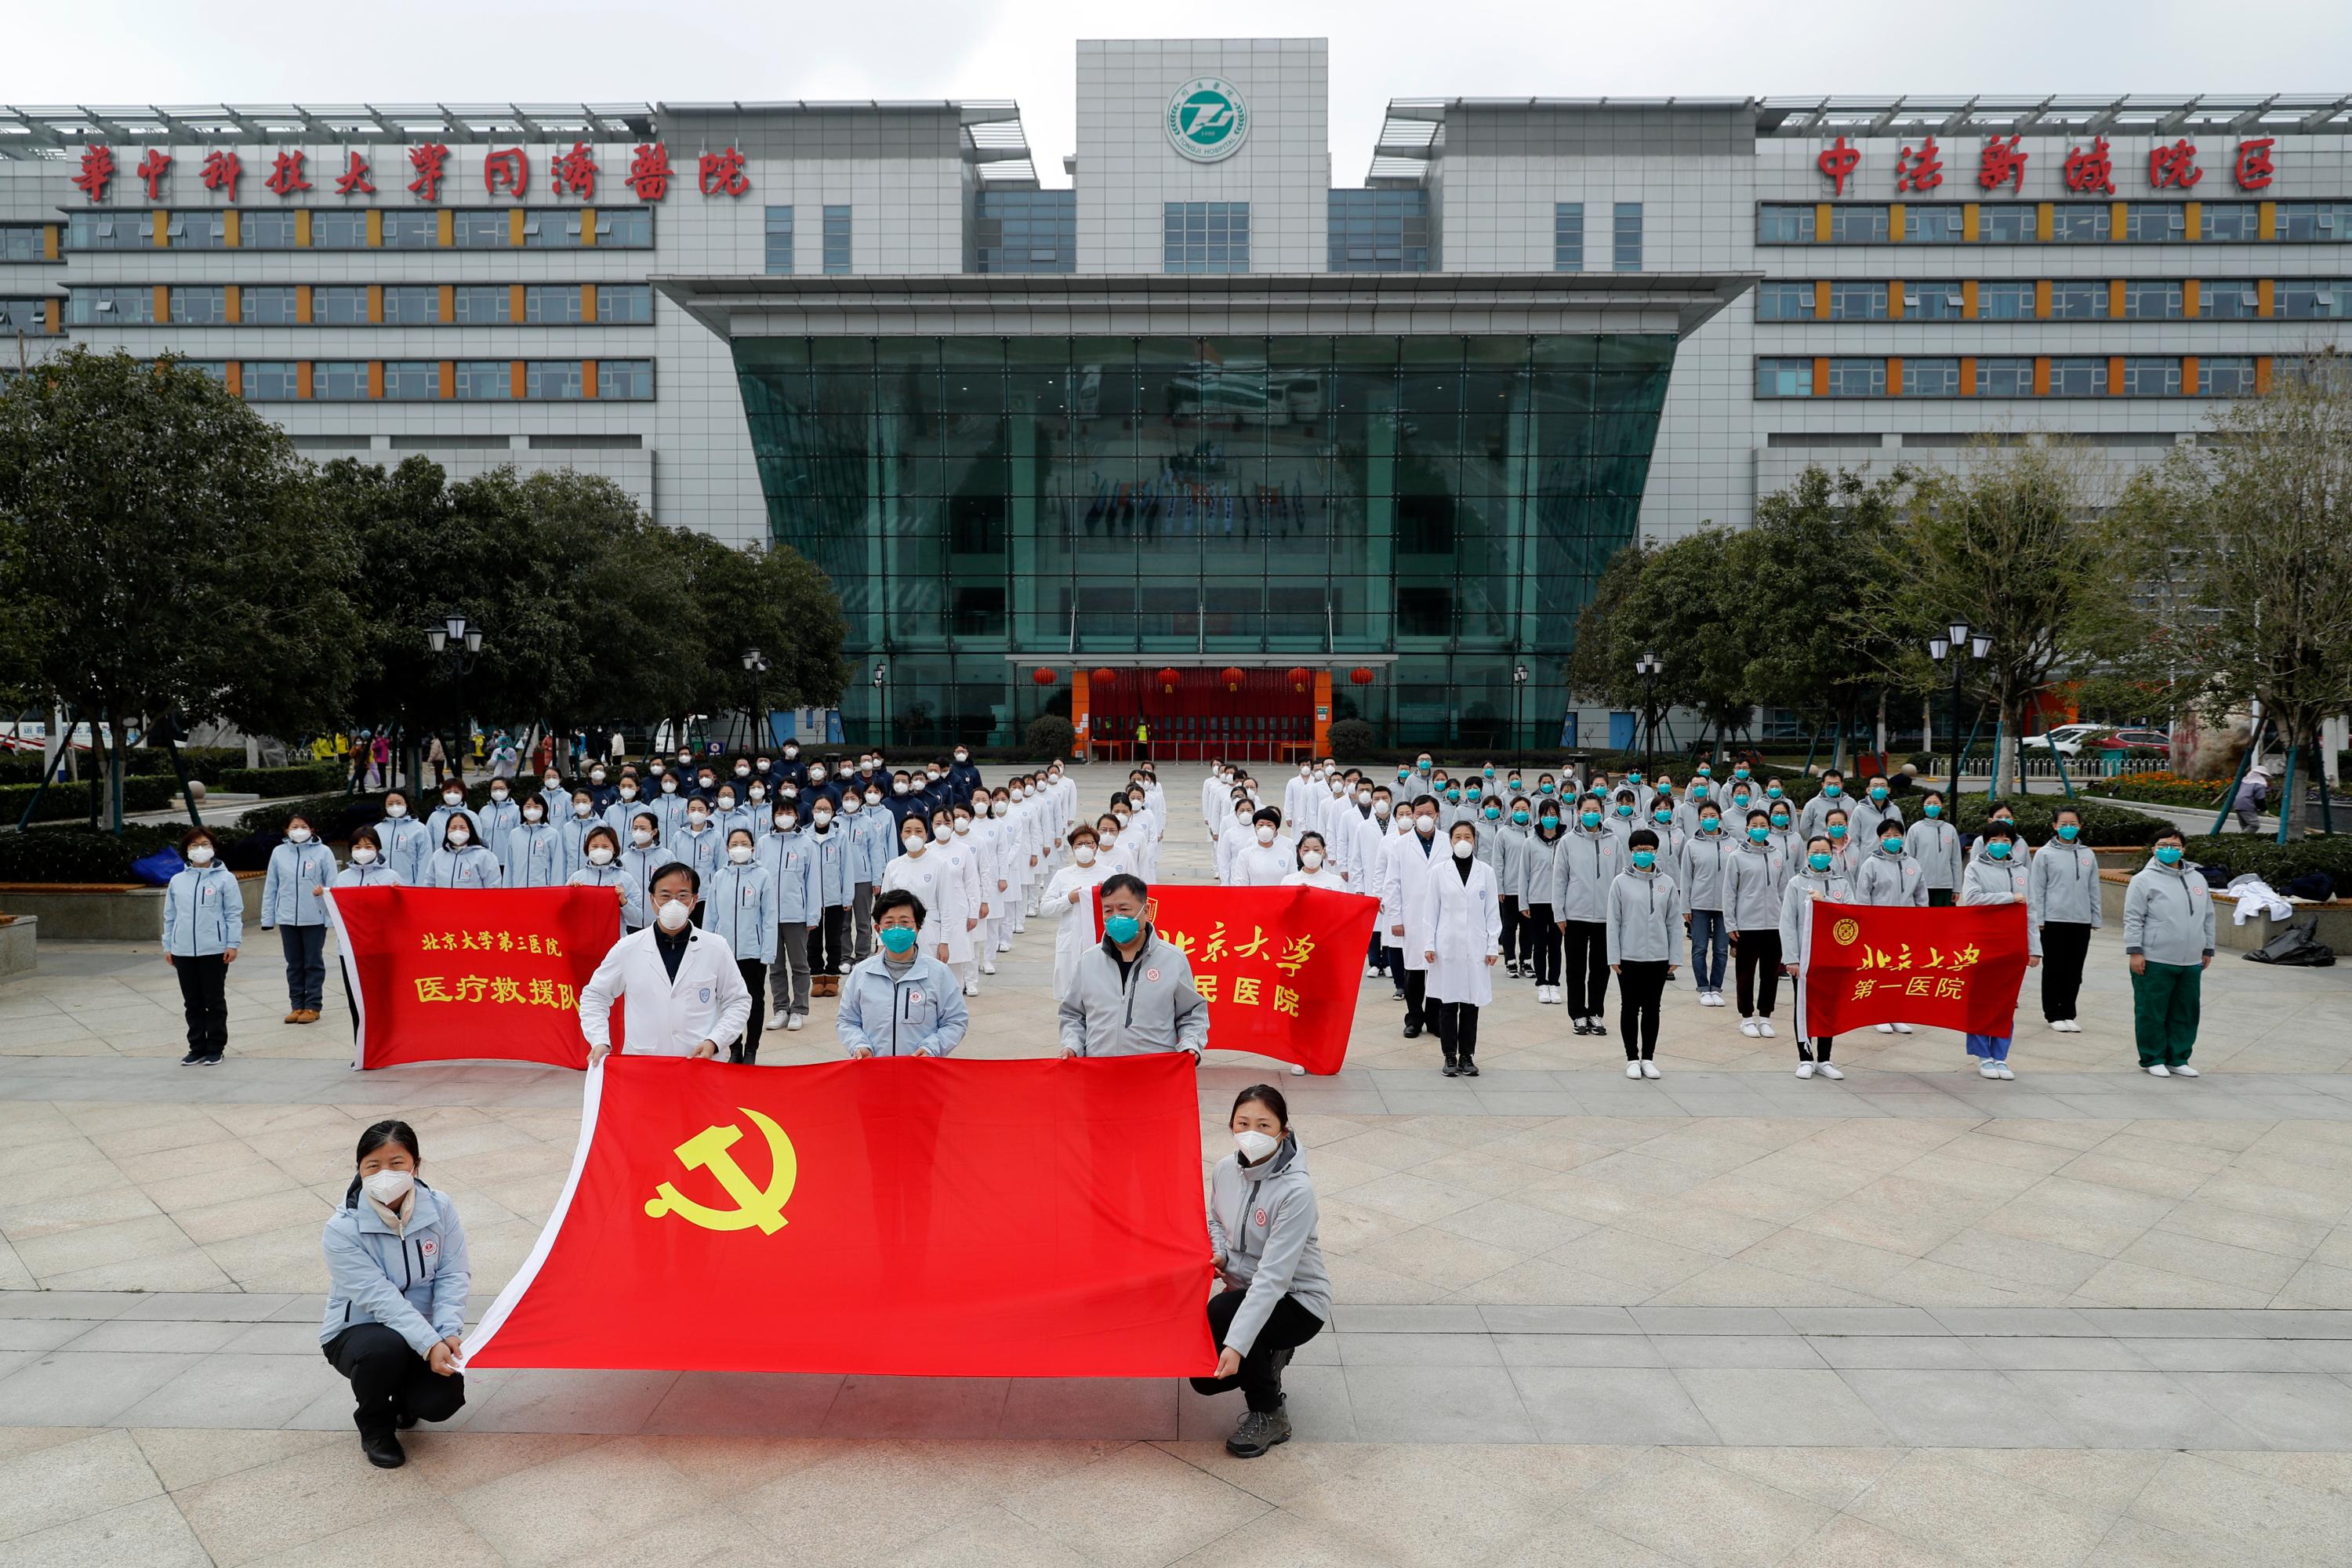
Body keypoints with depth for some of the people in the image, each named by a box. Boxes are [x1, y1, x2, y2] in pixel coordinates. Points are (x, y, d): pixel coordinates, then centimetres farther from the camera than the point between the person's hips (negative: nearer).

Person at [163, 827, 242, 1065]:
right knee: (192, 1003, 11)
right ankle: (197, 1048, 20)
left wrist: (233, 944, -10)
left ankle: (215, 1048, 12)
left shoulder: (225, 878, -2)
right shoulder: (177, 881, 11)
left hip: (214, 951, -4)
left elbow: (234, 914, -4)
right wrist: (167, 946, 12)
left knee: (215, 1001, 4)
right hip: (183, 952, 4)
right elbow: (170, 917, 16)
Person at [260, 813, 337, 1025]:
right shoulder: (278, 853, 5)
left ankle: (312, 1006, 11)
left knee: (313, 963, 5)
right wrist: (267, 918, 7)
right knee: (294, 964, 11)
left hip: (315, 918, -3)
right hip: (287, 918, 3)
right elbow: (270, 887, 8)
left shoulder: (323, 852, -4)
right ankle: (297, 1005, 20)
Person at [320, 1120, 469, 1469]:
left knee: (442, 1401, -21)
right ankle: (374, 1426, -3)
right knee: (385, 1348, -37)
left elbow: (454, 1275, -10)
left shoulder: (440, 1210, -10)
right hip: (357, 1331, -2)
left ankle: (404, 1395, 20)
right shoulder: (342, 1229, -20)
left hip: (422, 1330, 2)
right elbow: (379, 1297, -26)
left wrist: (449, 1333, -26)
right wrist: (430, 1344, -34)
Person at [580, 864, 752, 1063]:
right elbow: (595, 996, 13)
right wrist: (600, 1041, -1)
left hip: (701, 1063, 0)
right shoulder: (626, 949, 3)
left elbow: (738, 1002, 8)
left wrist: (714, 1041, -6)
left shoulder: (717, 948, 2)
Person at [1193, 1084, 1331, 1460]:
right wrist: (1219, 1254, -9)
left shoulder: (1297, 1191, -28)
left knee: (1218, 1314, -31)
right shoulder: (1225, 1170, -9)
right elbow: (1215, 1221, 14)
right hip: (1246, 1291, 6)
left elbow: (1273, 1276, -32)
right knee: (1205, 1377, -6)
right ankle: (1268, 1357, 25)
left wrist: (1237, 1344, -37)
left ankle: (1269, 1416, -10)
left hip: (1299, 1301, -6)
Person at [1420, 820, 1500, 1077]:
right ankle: (1450, 1056, 11)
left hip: (1476, 948, 1)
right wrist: (1428, 945, -3)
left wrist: (1493, 947, 1)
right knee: (1448, 1004, 2)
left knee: (1471, 1004, 4)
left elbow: (1493, 912, 5)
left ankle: (1467, 1056, 14)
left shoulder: (1486, 872, 5)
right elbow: (1430, 912, 3)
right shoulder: (1438, 872, 2)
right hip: (1447, 947, -1)